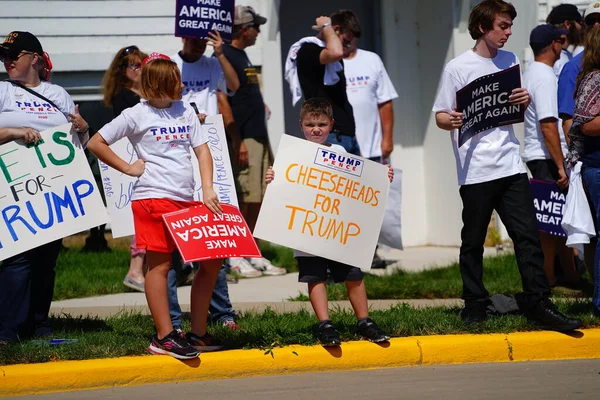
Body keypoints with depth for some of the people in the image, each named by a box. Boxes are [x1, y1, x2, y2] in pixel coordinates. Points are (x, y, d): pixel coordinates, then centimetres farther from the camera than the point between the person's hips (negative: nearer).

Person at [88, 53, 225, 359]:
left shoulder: (186, 111, 13)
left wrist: (208, 189, -2)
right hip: (154, 197, -6)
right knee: (160, 265, -4)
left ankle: (197, 333, 13)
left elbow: (202, 151, 11)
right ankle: (164, 337, 0)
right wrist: (128, 168, -3)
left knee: (212, 261, 5)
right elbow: (96, 143, -1)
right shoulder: (137, 115, -2)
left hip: (187, 200, 6)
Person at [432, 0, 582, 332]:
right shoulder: (458, 68, -3)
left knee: (527, 235, -2)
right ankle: (475, 305, 13)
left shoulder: (509, 62, 13)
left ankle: (537, 303, 0)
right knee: (473, 242, 4)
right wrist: (450, 121, -25)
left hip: (510, 164, 4)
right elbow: (440, 116, -1)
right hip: (475, 170, -4)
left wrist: (525, 101, -2)